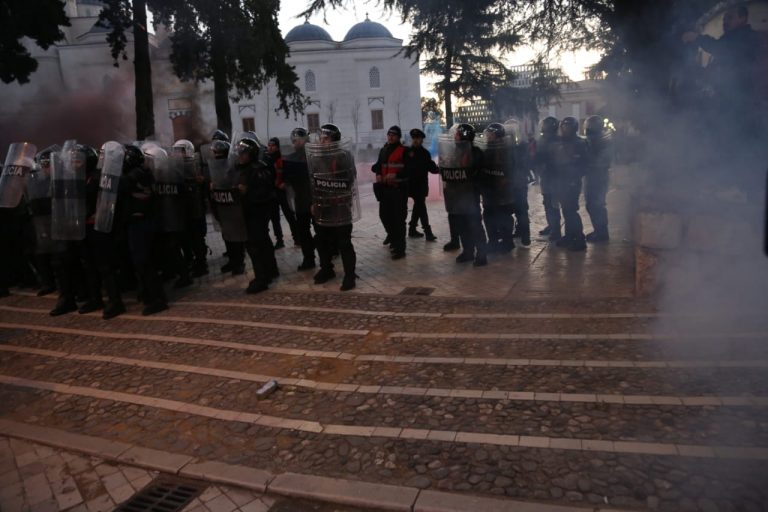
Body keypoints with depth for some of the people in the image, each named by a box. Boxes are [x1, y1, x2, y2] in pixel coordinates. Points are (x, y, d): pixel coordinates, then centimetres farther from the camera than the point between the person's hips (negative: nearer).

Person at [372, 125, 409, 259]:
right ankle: (393, 235, 42)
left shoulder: (404, 151, -7)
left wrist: (396, 175, -23)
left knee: (398, 218, -5)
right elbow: (378, 165, 22)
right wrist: (378, 174, 1)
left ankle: (399, 248, 1)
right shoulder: (383, 150, 14)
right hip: (385, 188, 7)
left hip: (399, 188, -7)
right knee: (384, 214, 14)